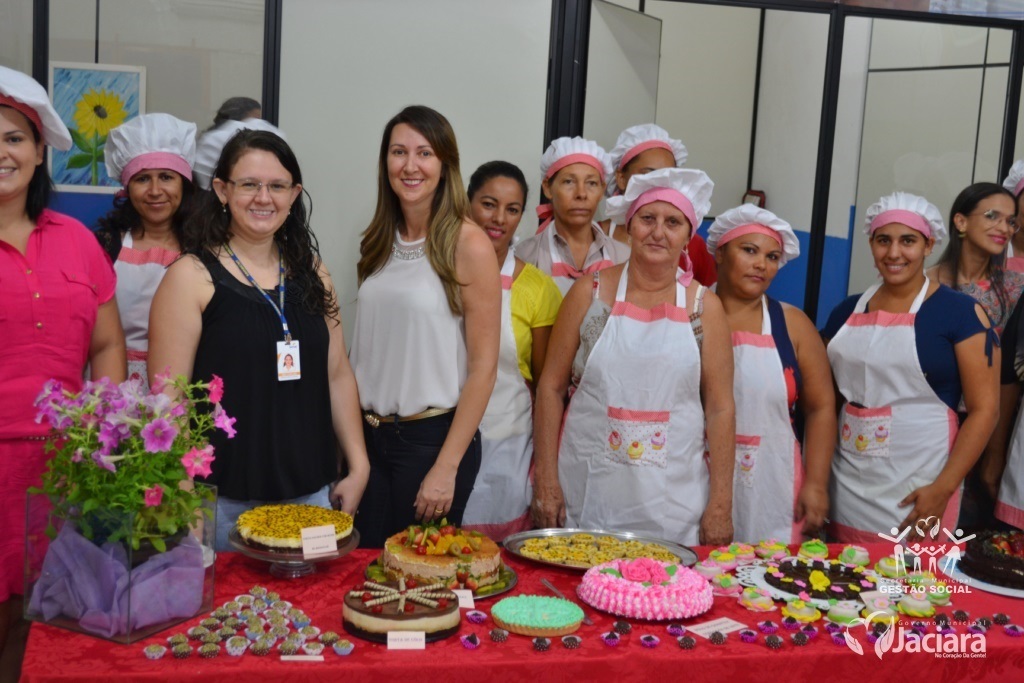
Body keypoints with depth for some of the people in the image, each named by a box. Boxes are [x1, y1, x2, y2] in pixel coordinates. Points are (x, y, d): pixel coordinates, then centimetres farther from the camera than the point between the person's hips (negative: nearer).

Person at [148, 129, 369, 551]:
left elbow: (337, 375, 12)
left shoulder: (311, 272, 9)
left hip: (310, 492, 5)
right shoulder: (192, 276, -6)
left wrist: (358, 466, 8)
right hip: (224, 498, -4)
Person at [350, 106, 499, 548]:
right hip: (370, 434, 5)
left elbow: (483, 367, -12)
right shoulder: (377, 242, 6)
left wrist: (446, 467, -14)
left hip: (433, 438, -5)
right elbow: (365, 350, 13)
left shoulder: (468, 245, -11)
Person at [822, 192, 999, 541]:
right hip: (847, 485, 4)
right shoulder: (846, 311, 9)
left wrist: (943, 489, -15)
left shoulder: (960, 312, -5)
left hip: (918, 490, -4)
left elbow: (984, 408, -8)